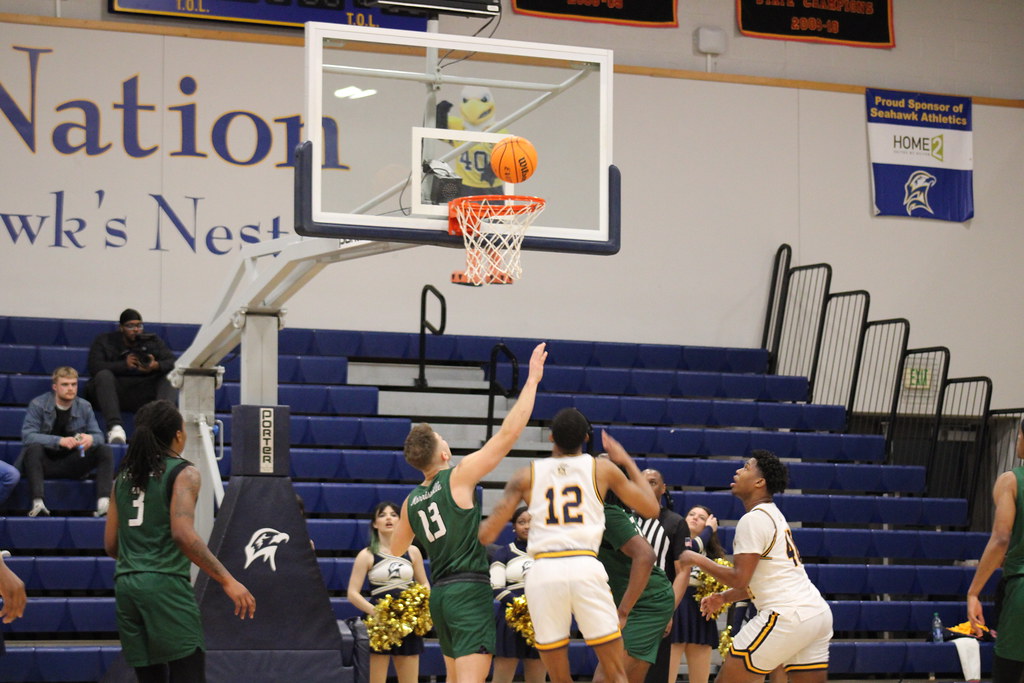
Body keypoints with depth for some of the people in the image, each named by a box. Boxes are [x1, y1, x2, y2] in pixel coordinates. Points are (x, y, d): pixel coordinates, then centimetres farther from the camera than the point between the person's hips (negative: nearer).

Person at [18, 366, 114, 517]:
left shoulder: (84, 407, 4)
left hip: (71, 464, 4)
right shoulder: (38, 405, -8)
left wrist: (91, 439, -28)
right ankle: (38, 503, -48)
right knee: (34, 448, -35)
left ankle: (103, 502, -35)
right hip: (44, 463, -4)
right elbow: (27, 435, -21)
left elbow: (99, 436, -1)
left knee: (105, 451, -16)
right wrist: (59, 441, -35)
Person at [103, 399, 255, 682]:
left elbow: (110, 545, 16)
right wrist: (227, 580, -17)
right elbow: (183, 534, -18)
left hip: (126, 585, 7)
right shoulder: (183, 473, -4)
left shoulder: (124, 476, 15)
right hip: (165, 584, -7)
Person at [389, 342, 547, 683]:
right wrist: (532, 380, -6)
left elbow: (395, 549, 26)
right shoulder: (459, 476, -9)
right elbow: (509, 432, -12)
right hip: (469, 590, -8)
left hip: (440, 593, 8)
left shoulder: (412, 502, 10)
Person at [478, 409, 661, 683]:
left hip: (542, 572, 1)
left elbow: (487, 534, 6)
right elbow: (651, 508, 19)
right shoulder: (602, 469, 12)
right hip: (586, 568, -1)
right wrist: (627, 462, 30)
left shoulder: (526, 476, 12)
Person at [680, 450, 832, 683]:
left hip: (788, 616, -10)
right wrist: (724, 597, 21)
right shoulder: (774, 515, 22)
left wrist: (698, 559, -1)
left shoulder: (753, 519, -9)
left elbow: (740, 579, -12)